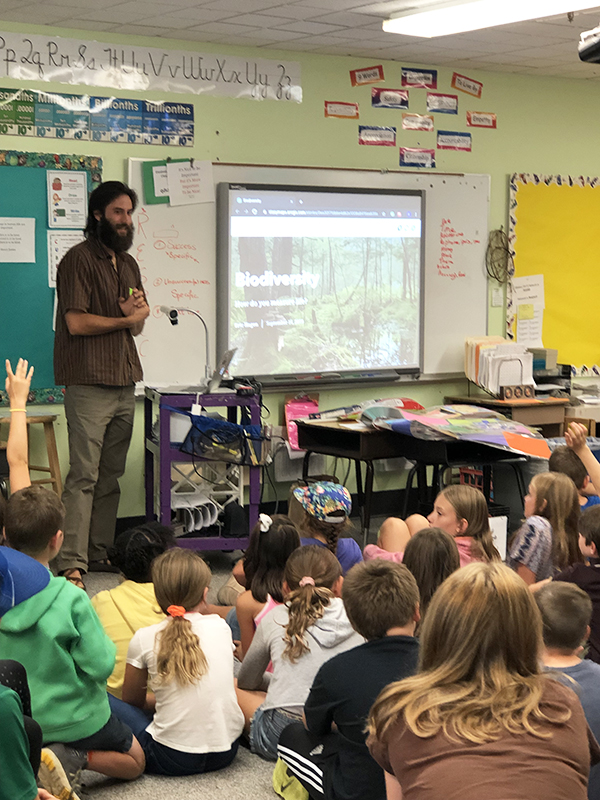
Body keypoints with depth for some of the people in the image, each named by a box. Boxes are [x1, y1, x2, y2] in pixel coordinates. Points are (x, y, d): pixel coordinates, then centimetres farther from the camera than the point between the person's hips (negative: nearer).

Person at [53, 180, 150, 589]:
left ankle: (100, 552, 15)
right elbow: (76, 322, -14)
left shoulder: (129, 264, 20)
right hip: (89, 383, -7)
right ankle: (72, 564, -10)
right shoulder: (79, 260, -6)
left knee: (111, 476, 8)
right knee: (84, 477, -10)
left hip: (125, 383, 8)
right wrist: (127, 318, -3)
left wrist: (138, 311, -3)